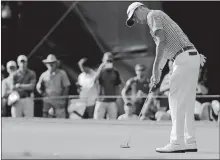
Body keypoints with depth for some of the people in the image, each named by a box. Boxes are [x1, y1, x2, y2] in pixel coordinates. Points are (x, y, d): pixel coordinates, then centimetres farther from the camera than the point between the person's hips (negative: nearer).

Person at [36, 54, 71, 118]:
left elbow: (66, 87, 1)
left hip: (59, 101, -2)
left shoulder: (62, 73, 2)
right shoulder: (44, 75, 10)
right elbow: (38, 87, 17)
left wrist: (64, 98, -6)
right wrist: (43, 94, 3)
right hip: (47, 101, 2)